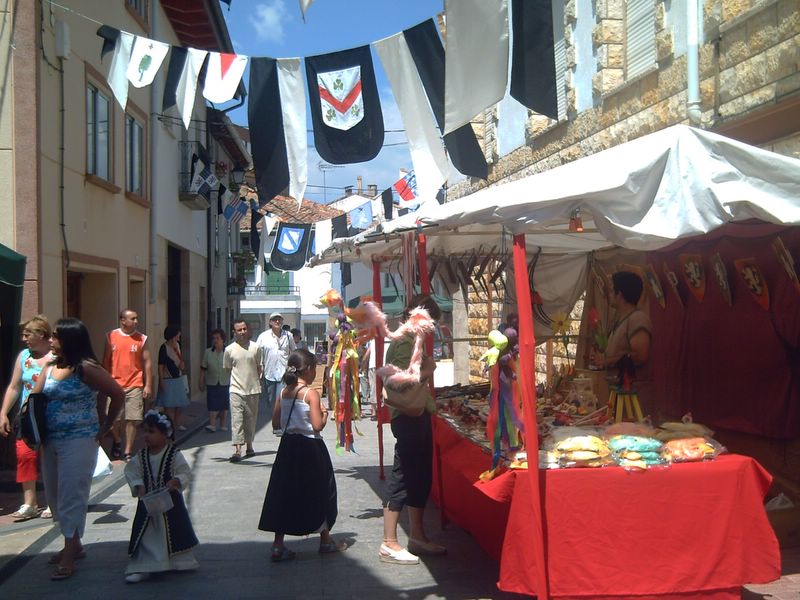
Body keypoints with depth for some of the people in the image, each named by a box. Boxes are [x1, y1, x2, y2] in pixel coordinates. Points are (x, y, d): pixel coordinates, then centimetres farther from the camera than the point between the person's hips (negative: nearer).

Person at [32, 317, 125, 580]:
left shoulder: (87, 368, -13)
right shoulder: (50, 367, 7)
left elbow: (118, 395, -10)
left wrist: (105, 428, -3)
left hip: (79, 442, -7)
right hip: (50, 441, 7)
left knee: (71, 498, -3)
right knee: (55, 497, 16)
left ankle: (69, 558, 5)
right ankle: (74, 545, 34)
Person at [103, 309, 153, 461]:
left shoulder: (142, 338, 1)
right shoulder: (111, 336, 3)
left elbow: (147, 362, 1)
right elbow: (106, 361, 8)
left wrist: (148, 385, -3)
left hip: (135, 385, -1)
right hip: (115, 384, 1)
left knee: (132, 420, -3)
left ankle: (128, 451, 8)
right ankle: (116, 442, 35)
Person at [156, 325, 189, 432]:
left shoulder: (177, 345, 7)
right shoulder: (164, 348, -15)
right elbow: (160, 366, -15)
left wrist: (182, 365, -1)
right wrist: (161, 381, -18)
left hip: (179, 379, 7)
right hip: (168, 380, -7)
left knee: (179, 403, 13)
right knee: (169, 405, -3)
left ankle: (177, 424, 24)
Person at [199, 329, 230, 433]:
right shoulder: (208, 352, 2)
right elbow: (203, 369, 6)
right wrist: (201, 382, 3)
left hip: (225, 383, 0)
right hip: (212, 384, 0)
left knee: (224, 405, 8)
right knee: (212, 405, -7)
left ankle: (222, 425, 21)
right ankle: (212, 425, -5)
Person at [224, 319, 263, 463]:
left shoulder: (256, 347, 0)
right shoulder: (229, 350, -2)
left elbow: (259, 367, 9)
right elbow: (227, 369, 10)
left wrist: (258, 382, 6)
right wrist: (237, 379, 10)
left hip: (253, 389, 2)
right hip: (236, 390, -1)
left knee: (251, 419, 11)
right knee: (236, 419, -10)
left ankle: (249, 445, 27)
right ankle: (237, 450, -13)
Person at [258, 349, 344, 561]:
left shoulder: (284, 392, 3)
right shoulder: (311, 393, -15)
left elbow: (275, 423, 8)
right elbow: (318, 426, -20)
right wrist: (324, 413, -2)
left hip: (288, 446, 6)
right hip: (310, 447, -5)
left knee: (284, 492, 8)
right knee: (318, 491, 10)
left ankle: (278, 545, 7)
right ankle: (325, 540, 24)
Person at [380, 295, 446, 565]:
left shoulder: (413, 341, 16)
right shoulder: (403, 343, -16)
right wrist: (425, 372, -17)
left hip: (419, 416, 11)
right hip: (408, 417, -11)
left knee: (421, 477, 16)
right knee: (402, 478, -5)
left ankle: (417, 536, 26)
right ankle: (389, 544, 3)